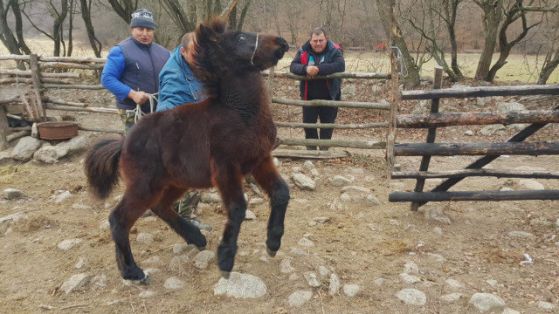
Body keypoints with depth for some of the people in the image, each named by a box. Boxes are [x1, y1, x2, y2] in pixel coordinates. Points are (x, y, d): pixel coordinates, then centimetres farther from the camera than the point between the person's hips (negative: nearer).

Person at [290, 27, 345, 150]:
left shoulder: (334, 51, -11)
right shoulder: (303, 51, -5)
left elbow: (340, 66, -27)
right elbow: (293, 66, -12)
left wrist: (319, 69, -35)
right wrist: (306, 69, -34)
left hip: (329, 96, -2)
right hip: (309, 97, 2)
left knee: (327, 123, 10)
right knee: (308, 122, 10)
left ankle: (324, 148, 28)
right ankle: (311, 147, 28)